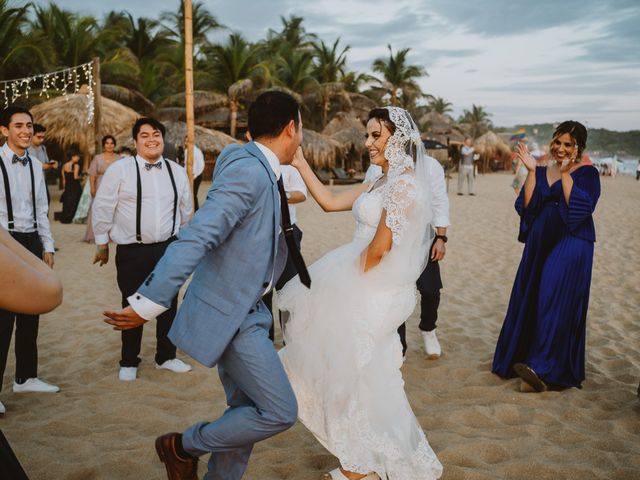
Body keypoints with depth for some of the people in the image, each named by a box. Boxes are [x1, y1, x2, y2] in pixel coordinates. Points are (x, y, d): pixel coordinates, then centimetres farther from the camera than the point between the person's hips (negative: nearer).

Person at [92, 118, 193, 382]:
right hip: (132, 251, -3)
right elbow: (102, 208, -3)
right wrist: (102, 244, 0)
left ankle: (166, 356, 30)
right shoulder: (119, 169, -7)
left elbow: (185, 210, 15)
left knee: (169, 305, 12)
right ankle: (129, 362, 24)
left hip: (168, 248, 4)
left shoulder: (177, 171, 5)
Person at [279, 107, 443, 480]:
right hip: (366, 289, 9)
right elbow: (330, 202, 13)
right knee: (356, 373, 18)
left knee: (355, 373, 5)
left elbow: (381, 245, -21)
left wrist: (352, 278, -9)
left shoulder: (404, 184, -17)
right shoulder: (381, 184, 12)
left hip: (374, 293, -9)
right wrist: (301, 164, 8)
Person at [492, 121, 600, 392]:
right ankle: (520, 359, 21)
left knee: (555, 304, -11)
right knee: (528, 302, 9)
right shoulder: (541, 172, 10)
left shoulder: (587, 174, -4)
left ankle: (543, 370, -10)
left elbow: (580, 208, -18)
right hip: (540, 242, 6)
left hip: (570, 245, -6)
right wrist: (531, 171, -6)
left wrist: (566, 174, -16)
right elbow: (526, 208, -1)